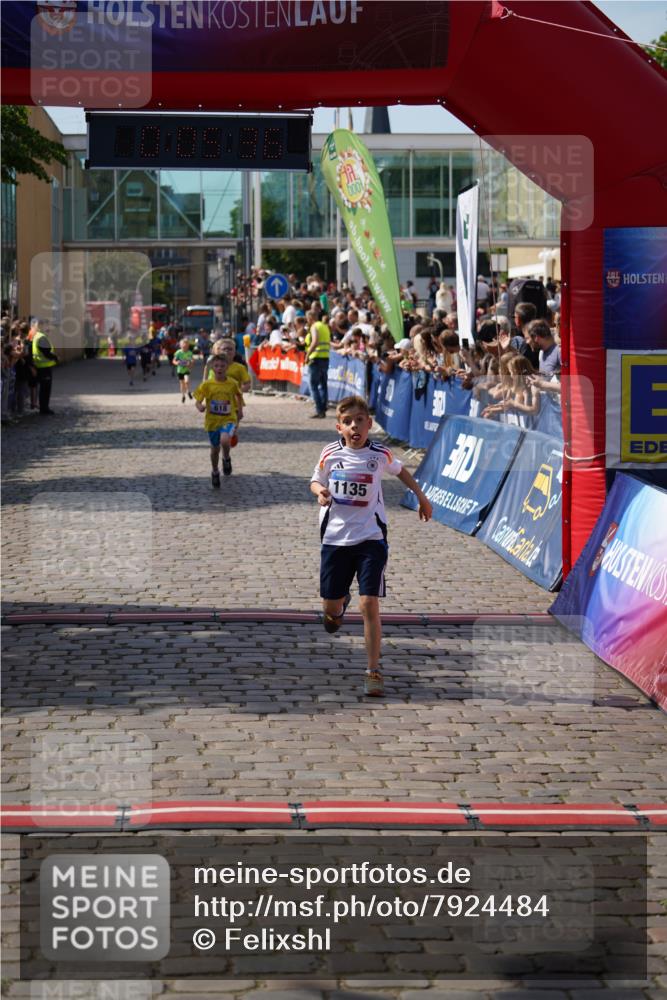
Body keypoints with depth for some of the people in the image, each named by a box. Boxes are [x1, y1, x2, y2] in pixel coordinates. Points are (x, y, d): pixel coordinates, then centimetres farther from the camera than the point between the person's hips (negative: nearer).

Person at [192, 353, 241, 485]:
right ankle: (215, 472, 40)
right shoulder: (207, 384, -8)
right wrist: (200, 407, -28)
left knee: (225, 440, -30)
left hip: (228, 419, -1)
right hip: (212, 420, 1)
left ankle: (226, 459, 3)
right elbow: (197, 401, -7)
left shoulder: (232, 383, -6)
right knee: (215, 449, 14)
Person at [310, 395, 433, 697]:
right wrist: (319, 491, -11)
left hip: (370, 538, -1)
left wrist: (421, 497, 26)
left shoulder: (380, 454, -4)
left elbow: (400, 470, 19)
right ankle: (340, 604, 49)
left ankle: (374, 671, -3)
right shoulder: (331, 454, -5)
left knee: (370, 605, -12)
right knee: (330, 607, 9)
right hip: (335, 537, 1)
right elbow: (316, 480, 12)